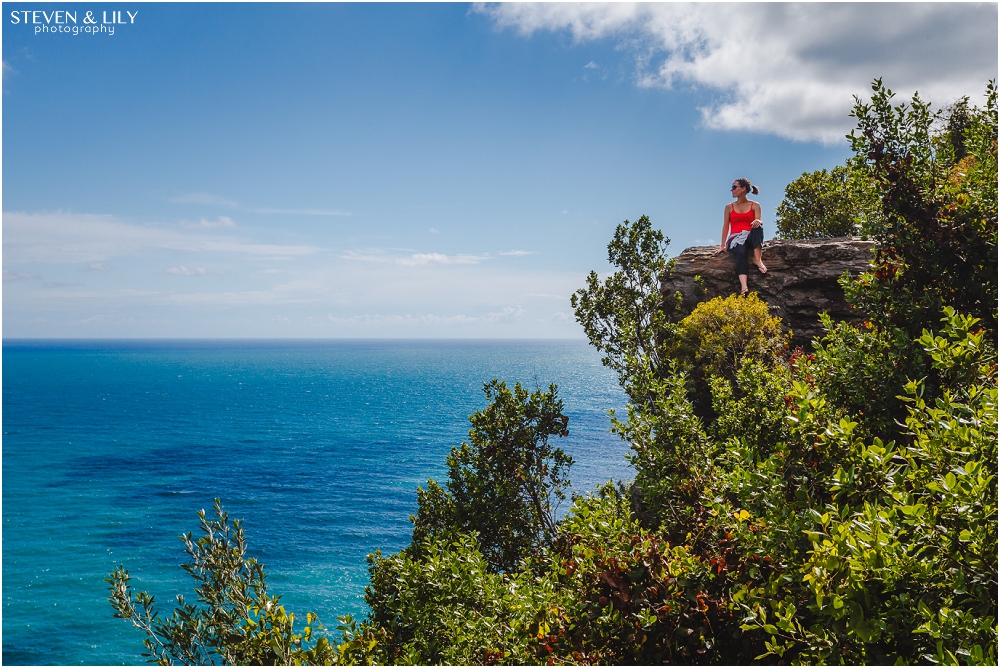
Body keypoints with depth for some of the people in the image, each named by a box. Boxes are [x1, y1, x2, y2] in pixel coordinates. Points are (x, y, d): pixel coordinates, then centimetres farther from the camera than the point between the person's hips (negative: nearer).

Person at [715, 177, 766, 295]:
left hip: (751, 240, 1)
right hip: (735, 239, -1)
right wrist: (723, 246, 0)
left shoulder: (755, 206, 11)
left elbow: (758, 221, -3)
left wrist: (758, 222, -30)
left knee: (758, 225, -34)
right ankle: (744, 287, -57)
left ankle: (757, 259, -38)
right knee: (741, 252, -38)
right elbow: (725, 227, 8)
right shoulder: (729, 207, 14)